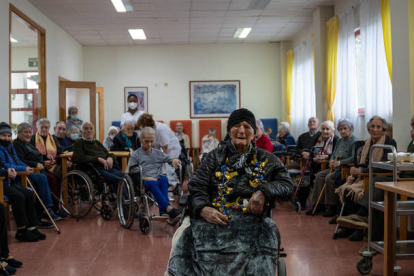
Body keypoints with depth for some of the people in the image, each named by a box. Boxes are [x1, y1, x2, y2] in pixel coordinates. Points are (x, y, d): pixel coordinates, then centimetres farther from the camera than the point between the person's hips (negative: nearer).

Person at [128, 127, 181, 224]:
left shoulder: (158, 153, 25)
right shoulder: (136, 155, 13)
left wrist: (174, 160, -4)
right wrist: (145, 178, -12)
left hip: (159, 179, 3)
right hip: (144, 182, -3)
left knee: (164, 179, -33)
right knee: (152, 183, -38)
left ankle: (163, 210, -44)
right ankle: (169, 208, -57)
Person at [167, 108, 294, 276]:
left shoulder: (267, 160, 18)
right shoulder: (216, 156, 17)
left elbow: (287, 186, 12)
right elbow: (197, 187, 8)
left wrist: (264, 192, -9)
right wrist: (203, 209, -14)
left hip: (250, 221, 0)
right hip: (214, 218, 0)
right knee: (187, 238, -30)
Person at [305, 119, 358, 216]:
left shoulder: (354, 141, -9)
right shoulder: (340, 141, 20)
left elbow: (354, 158, -21)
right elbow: (333, 155, 19)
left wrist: (339, 162, -26)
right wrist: (331, 161, -4)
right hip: (336, 168, 9)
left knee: (329, 177, -27)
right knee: (320, 175, -8)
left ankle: (332, 207, -18)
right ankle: (318, 205, -8)